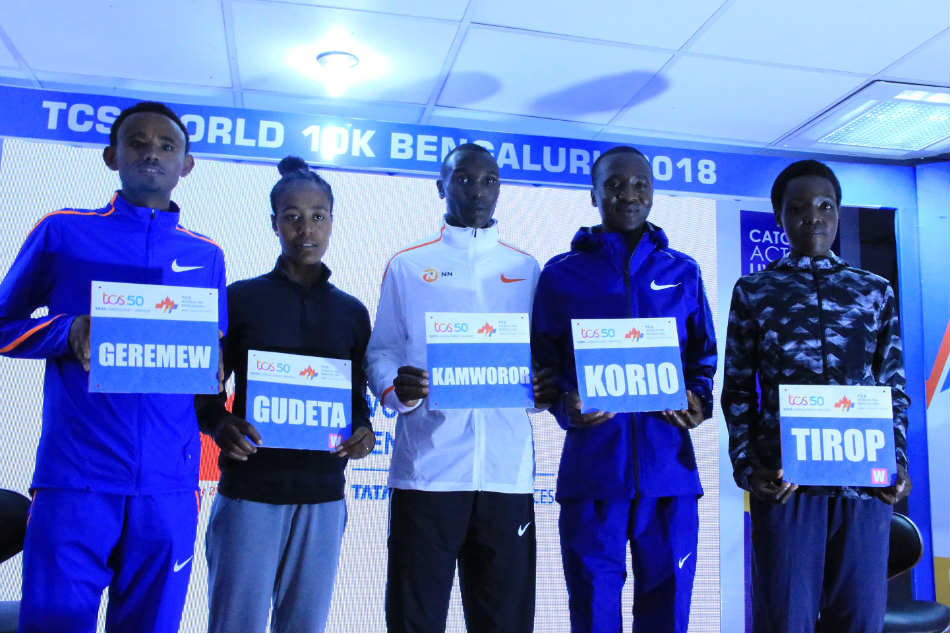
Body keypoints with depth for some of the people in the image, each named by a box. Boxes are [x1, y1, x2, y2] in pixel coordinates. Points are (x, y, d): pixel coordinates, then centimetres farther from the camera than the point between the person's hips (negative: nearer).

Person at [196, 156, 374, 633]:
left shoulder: (351, 312, 10)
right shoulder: (241, 298, 3)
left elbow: (357, 395, 13)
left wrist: (363, 431, -8)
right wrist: (219, 425, -17)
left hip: (322, 492, 3)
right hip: (249, 489, -2)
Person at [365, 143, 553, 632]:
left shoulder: (525, 269, 15)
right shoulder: (407, 265, 10)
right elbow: (380, 351, 7)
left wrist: (547, 388, -6)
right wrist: (396, 389, -15)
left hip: (506, 469, 2)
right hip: (427, 467, -1)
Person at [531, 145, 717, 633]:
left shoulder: (682, 272, 13)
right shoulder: (562, 273, 8)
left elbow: (704, 355, 18)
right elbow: (543, 363, 6)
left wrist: (699, 399, -2)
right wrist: (566, 408, -12)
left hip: (669, 467, 2)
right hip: (592, 466, -1)